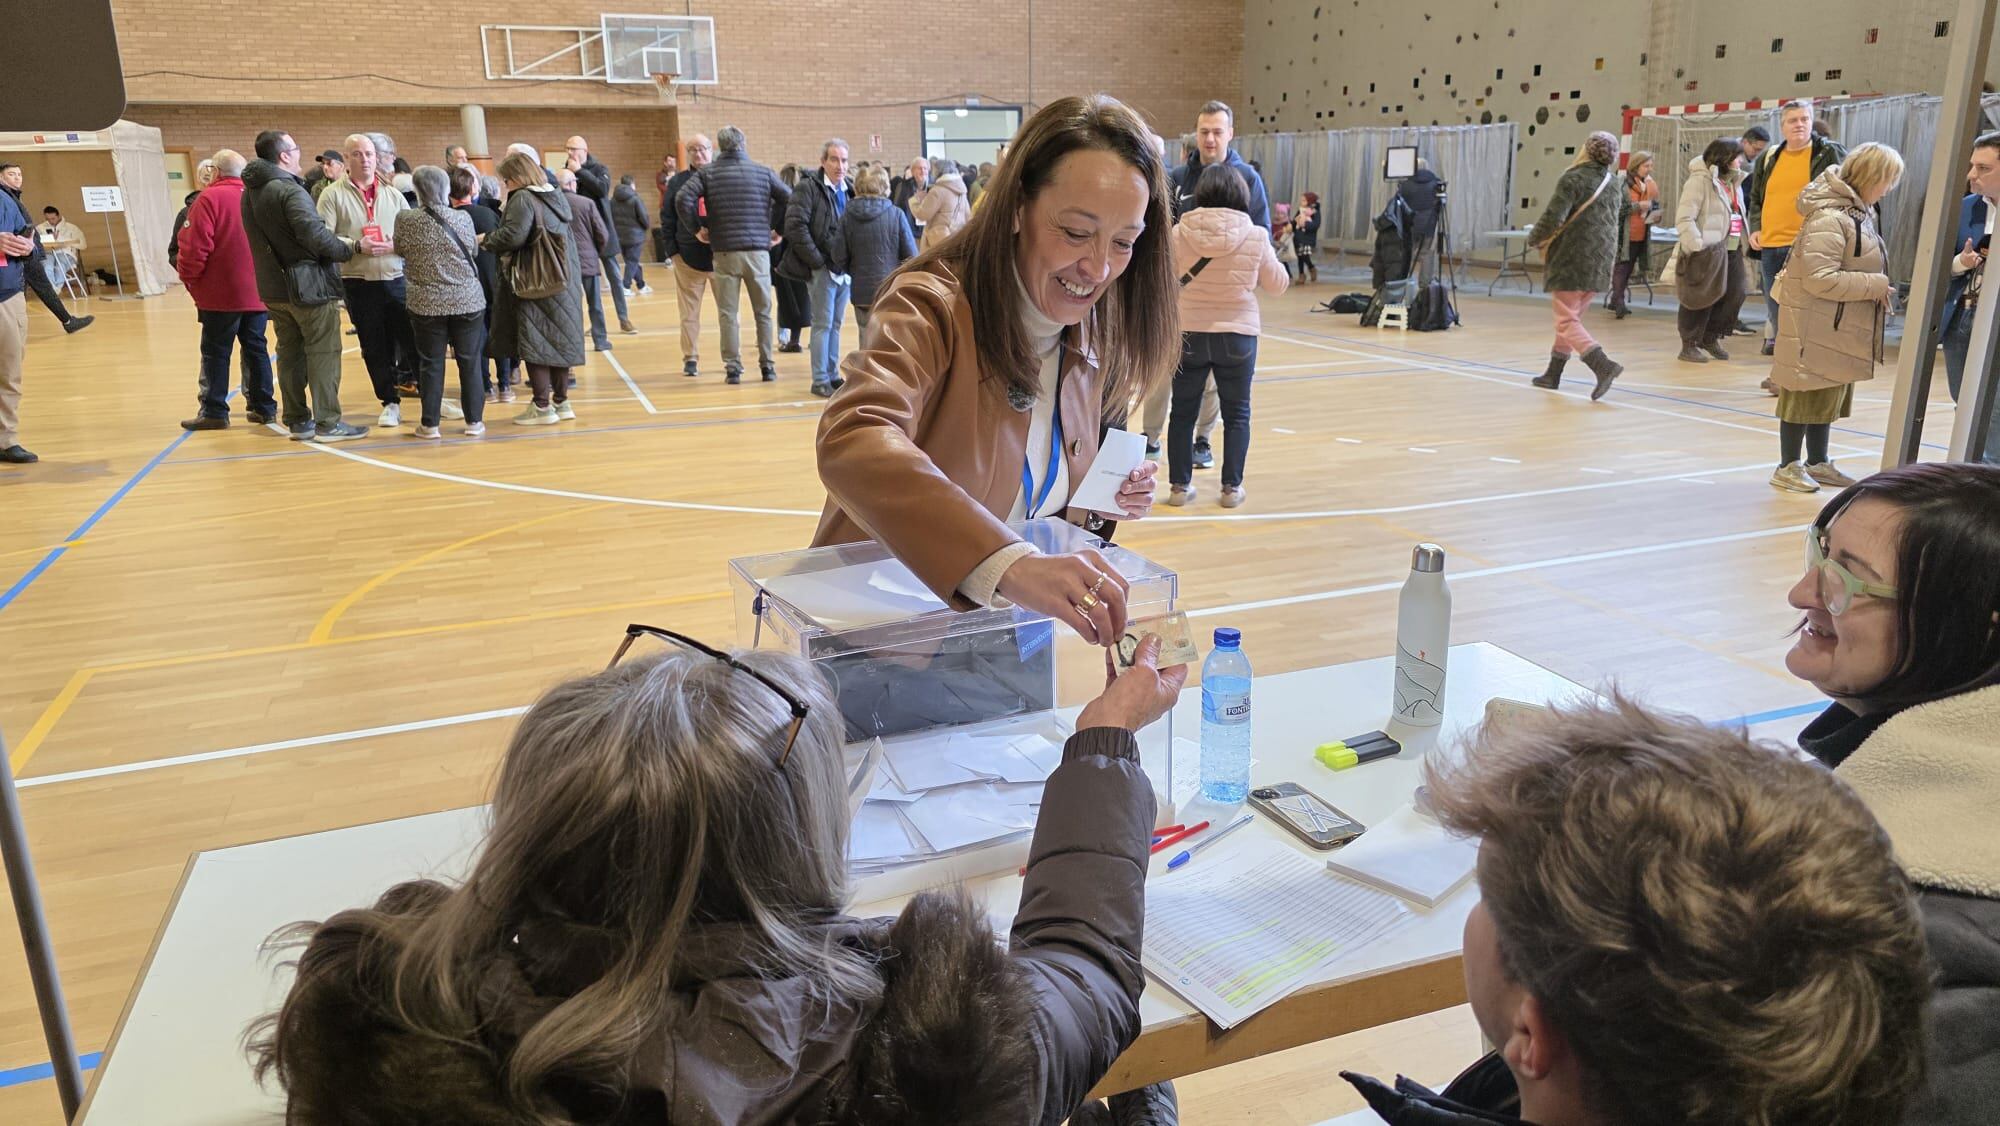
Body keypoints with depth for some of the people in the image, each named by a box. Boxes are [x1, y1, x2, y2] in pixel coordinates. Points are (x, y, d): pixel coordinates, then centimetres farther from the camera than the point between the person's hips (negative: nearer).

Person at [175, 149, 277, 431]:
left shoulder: (210, 198, -10)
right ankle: (263, 407, 14)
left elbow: (195, 245, -14)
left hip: (222, 293, -5)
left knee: (216, 350, 2)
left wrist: (188, 275, 0)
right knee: (256, 347, 12)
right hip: (259, 290, 5)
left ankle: (214, 411, 3)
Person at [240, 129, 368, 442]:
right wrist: (354, 247, -16)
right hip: (309, 286, -8)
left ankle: (297, 420, 18)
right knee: (323, 352, -2)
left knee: (290, 352, 13)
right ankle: (327, 423, -1)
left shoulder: (250, 192, 11)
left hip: (273, 287, 8)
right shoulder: (290, 191, -17)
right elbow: (316, 236, -26)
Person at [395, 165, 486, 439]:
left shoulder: (409, 223, -7)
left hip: (426, 303, 0)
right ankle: (474, 421, 12)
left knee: (430, 364, 7)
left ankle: (429, 424, 11)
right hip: (467, 301, 0)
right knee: (470, 362, 8)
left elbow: (399, 251, 8)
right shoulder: (462, 219, -7)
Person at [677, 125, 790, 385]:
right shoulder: (763, 172, 4)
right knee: (763, 312, 10)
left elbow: (683, 199, -10)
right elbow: (790, 199, 3)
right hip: (758, 250, 1)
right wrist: (780, 231, 13)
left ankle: (732, 368, 4)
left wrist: (697, 229, 2)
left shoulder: (708, 173, 2)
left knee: (728, 314, 5)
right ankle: (767, 366, 11)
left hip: (724, 251, -1)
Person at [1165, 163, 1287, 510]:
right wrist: (1274, 254, 21)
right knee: (1237, 413, 12)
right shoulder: (1255, 237, -8)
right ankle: (1232, 487, 12)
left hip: (1188, 334, 0)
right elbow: (1277, 285, 5)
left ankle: (1180, 485, 14)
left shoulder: (1179, 233, -8)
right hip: (1237, 335, 0)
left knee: (1183, 412, 12)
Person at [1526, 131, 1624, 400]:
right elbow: (1612, 223, 18)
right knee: (1571, 317, 17)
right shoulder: (1611, 182, 11)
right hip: (1600, 261, 7)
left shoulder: (1573, 179, -13)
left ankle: (1603, 365, -23)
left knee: (1567, 321, -5)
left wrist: (1534, 239, -1)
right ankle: (1553, 374, 23)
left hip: (1571, 260, -7)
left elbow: (1553, 217, -18)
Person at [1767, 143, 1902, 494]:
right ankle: (1787, 468, 8)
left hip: (1840, 327, 10)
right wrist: (1874, 286, -18)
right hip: (1816, 325, -10)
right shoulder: (1829, 218, -22)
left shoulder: (1859, 211, 10)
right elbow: (1820, 279, -26)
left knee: (1829, 394, 16)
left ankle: (1817, 462, 27)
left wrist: (1877, 288, 4)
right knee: (1806, 394, -2)